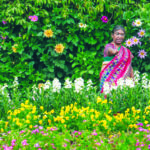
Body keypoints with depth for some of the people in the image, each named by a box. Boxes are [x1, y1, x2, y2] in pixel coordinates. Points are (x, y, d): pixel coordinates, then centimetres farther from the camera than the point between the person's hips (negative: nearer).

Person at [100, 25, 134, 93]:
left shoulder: (126, 50, 17)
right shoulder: (108, 46, 3)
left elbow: (130, 67, 17)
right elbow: (112, 51, -22)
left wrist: (132, 80, 9)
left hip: (123, 78, 4)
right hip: (109, 78, -4)